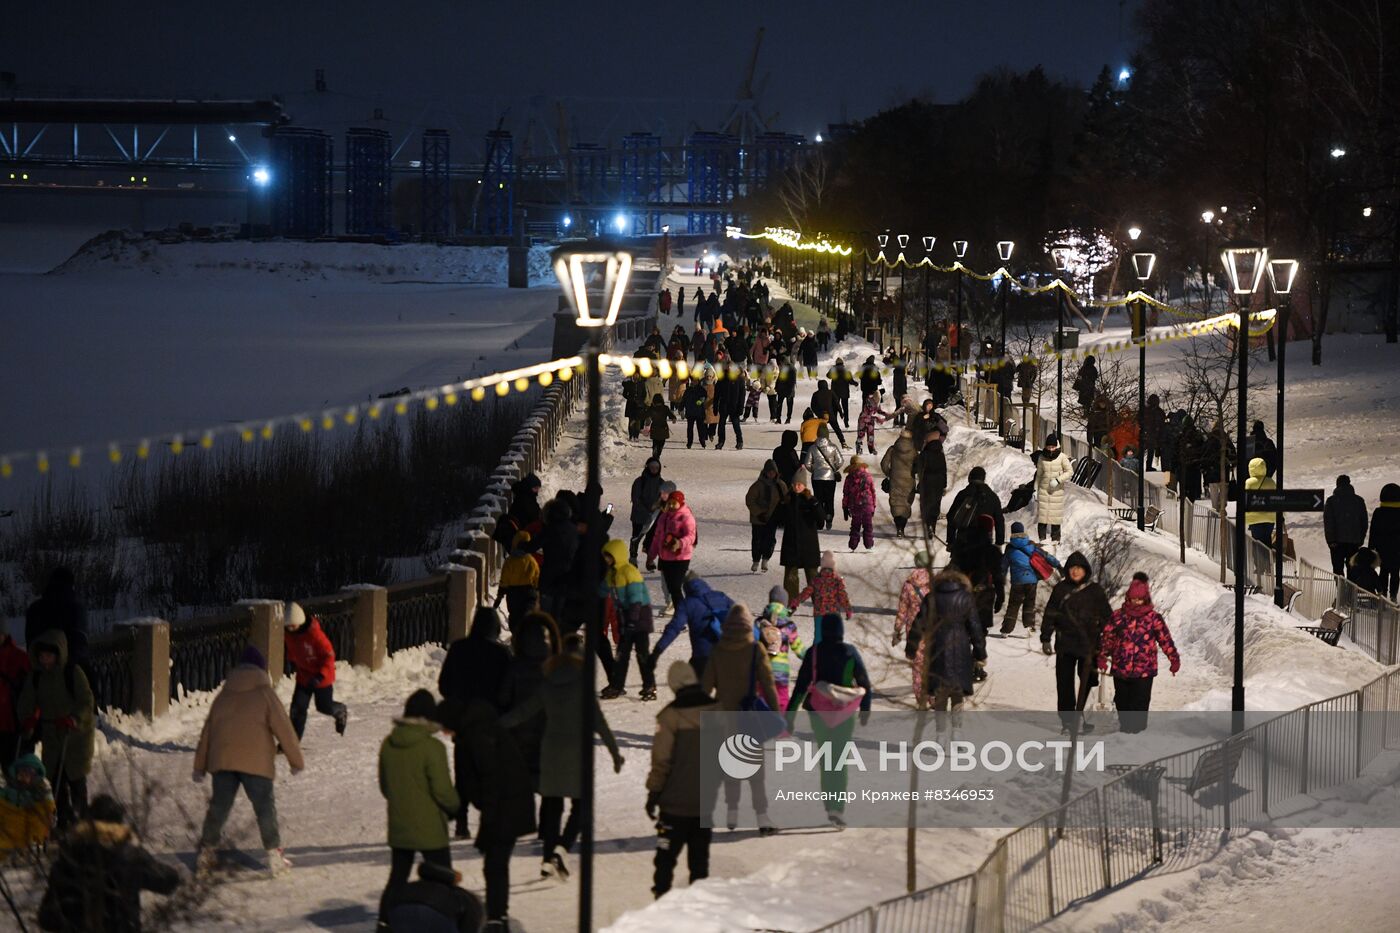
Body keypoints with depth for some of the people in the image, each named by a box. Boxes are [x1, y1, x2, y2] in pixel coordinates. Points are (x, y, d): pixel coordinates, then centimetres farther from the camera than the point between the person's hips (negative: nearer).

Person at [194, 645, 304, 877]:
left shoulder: (224, 695, 16)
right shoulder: (264, 693, 2)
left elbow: (207, 731, 17)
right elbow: (283, 728, -1)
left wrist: (200, 766, 23)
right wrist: (296, 760, 7)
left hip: (222, 762, 4)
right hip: (255, 762, -4)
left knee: (218, 807, 13)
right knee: (265, 807, 2)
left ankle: (206, 852, 14)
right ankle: (274, 855, -3)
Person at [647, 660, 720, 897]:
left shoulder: (671, 715, -15)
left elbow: (661, 760, -13)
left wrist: (653, 792, -3)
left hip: (675, 800, -4)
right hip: (706, 800, 4)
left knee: (666, 854, 3)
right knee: (700, 855, 12)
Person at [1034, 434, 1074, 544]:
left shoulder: (1062, 457, -5)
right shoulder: (1041, 458, 3)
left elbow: (1070, 471, -1)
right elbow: (1038, 475, 12)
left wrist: (1058, 480, -13)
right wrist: (1036, 490, 11)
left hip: (1057, 490, -2)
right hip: (1043, 490, 2)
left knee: (1056, 514, 1)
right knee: (1042, 514, -1)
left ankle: (1055, 539, 10)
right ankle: (1042, 538, 7)